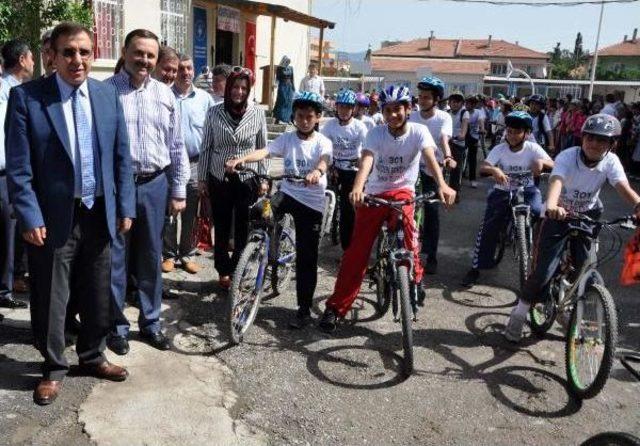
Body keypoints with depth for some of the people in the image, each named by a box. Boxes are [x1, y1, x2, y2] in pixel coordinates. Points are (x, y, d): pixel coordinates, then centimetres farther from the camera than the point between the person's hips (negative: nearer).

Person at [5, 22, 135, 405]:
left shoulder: (108, 95, 3)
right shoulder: (26, 96, -8)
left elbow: (122, 156, 6)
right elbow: (18, 167, -9)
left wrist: (125, 206, 3)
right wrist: (30, 218, -14)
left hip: (100, 214, 4)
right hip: (53, 218, -3)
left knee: (98, 296, 16)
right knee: (51, 299, 10)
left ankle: (93, 357, 37)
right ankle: (54, 368, 30)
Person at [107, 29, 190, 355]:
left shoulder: (165, 95, 8)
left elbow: (177, 147, 10)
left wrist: (179, 191, 8)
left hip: (154, 185, 3)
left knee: (151, 257, 13)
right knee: (114, 258, 6)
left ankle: (150, 322, 27)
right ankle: (117, 325, 22)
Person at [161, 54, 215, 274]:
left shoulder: (205, 98, 5)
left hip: (195, 164, 1)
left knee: (190, 214, 10)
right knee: (168, 213, 5)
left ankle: (187, 255, 23)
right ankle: (169, 254, 19)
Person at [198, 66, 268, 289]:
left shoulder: (258, 114, -2)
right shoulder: (214, 112, -2)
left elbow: (262, 149, 4)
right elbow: (205, 148, 2)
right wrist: (202, 178, 3)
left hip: (247, 179, 0)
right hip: (219, 179, 1)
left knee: (244, 230, 4)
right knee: (221, 229, 10)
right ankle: (224, 272, 26)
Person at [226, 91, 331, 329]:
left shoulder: (322, 142, -3)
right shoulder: (287, 138, 3)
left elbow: (324, 160, -25)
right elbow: (264, 151, -13)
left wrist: (317, 172, -50)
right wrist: (241, 159, -33)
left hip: (312, 203, -2)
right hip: (287, 194, 3)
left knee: (306, 258, 1)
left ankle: (304, 310, 12)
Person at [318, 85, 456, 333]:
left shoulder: (418, 131, -10)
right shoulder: (376, 133, -9)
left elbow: (430, 158, -27)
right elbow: (367, 160, -27)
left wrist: (442, 185, -47)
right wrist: (357, 188, -47)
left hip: (402, 190, -1)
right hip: (374, 193, 1)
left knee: (405, 216, -36)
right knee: (356, 252, -4)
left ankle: (415, 276, -12)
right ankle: (336, 308, 7)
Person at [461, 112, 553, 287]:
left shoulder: (533, 148, -8)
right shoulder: (499, 149, -9)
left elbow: (552, 165, -16)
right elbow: (482, 167, -22)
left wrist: (541, 162, -40)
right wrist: (494, 170, -45)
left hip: (526, 190, 0)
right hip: (502, 192, 0)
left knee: (538, 212, -30)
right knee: (488, 228, -15)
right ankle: (475, 268, -2)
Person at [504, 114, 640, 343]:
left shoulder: (610, 161, -15)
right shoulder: (567, 157, -24)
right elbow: (556, 181, -42)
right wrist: (551, 206, -64)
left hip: (587, 216, 3)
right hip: (559, 215, -3)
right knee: (543, 270, -9)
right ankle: (518, 315, 9)